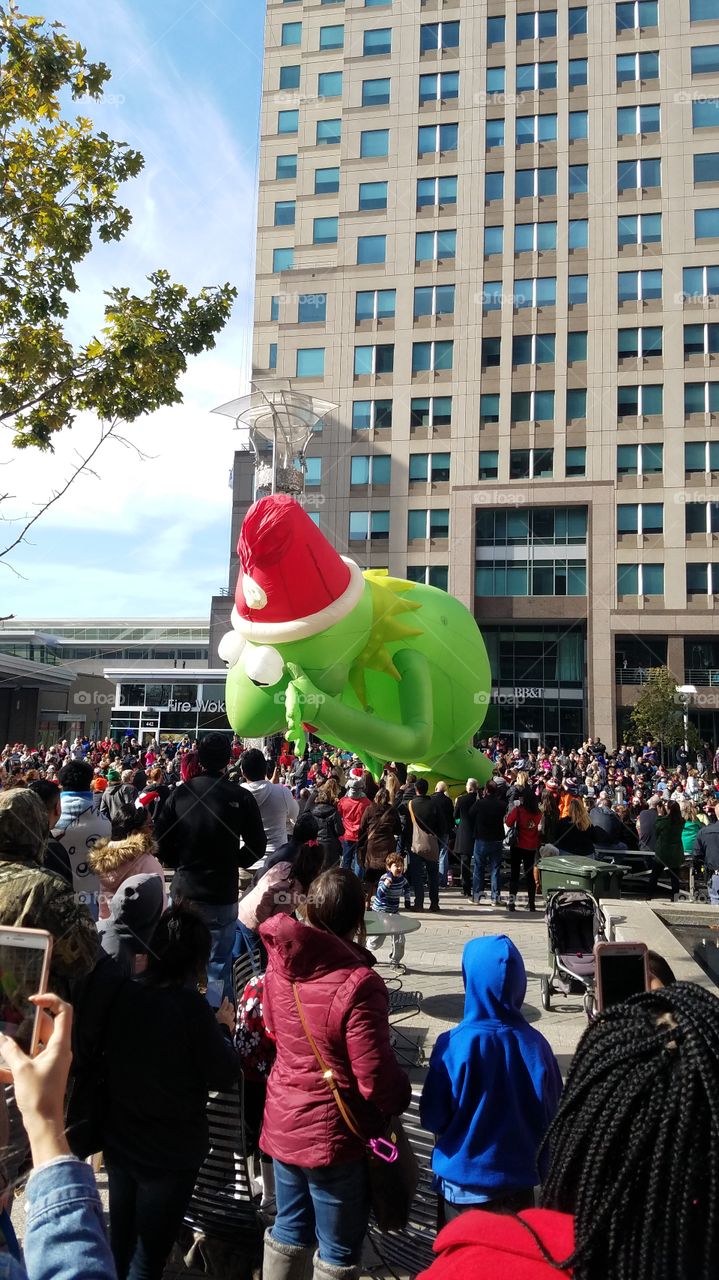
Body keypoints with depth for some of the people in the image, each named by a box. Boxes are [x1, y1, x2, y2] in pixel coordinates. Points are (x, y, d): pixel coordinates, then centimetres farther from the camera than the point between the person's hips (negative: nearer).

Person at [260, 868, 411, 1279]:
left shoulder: (280, 966, -7)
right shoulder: (358, 985, -29)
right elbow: (376, 1076, -24)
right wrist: (400, 1097, -3)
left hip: (283, 1123, 6)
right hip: (335, 1136, -6)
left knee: (289, 1229, 26)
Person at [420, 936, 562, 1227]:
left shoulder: (453, 1045, -23)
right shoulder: (534, 1046, -15)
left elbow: (433, 1119, -12)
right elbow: (550, 1118, -4)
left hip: (462, 1179, -2)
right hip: (518, 1179, 2)